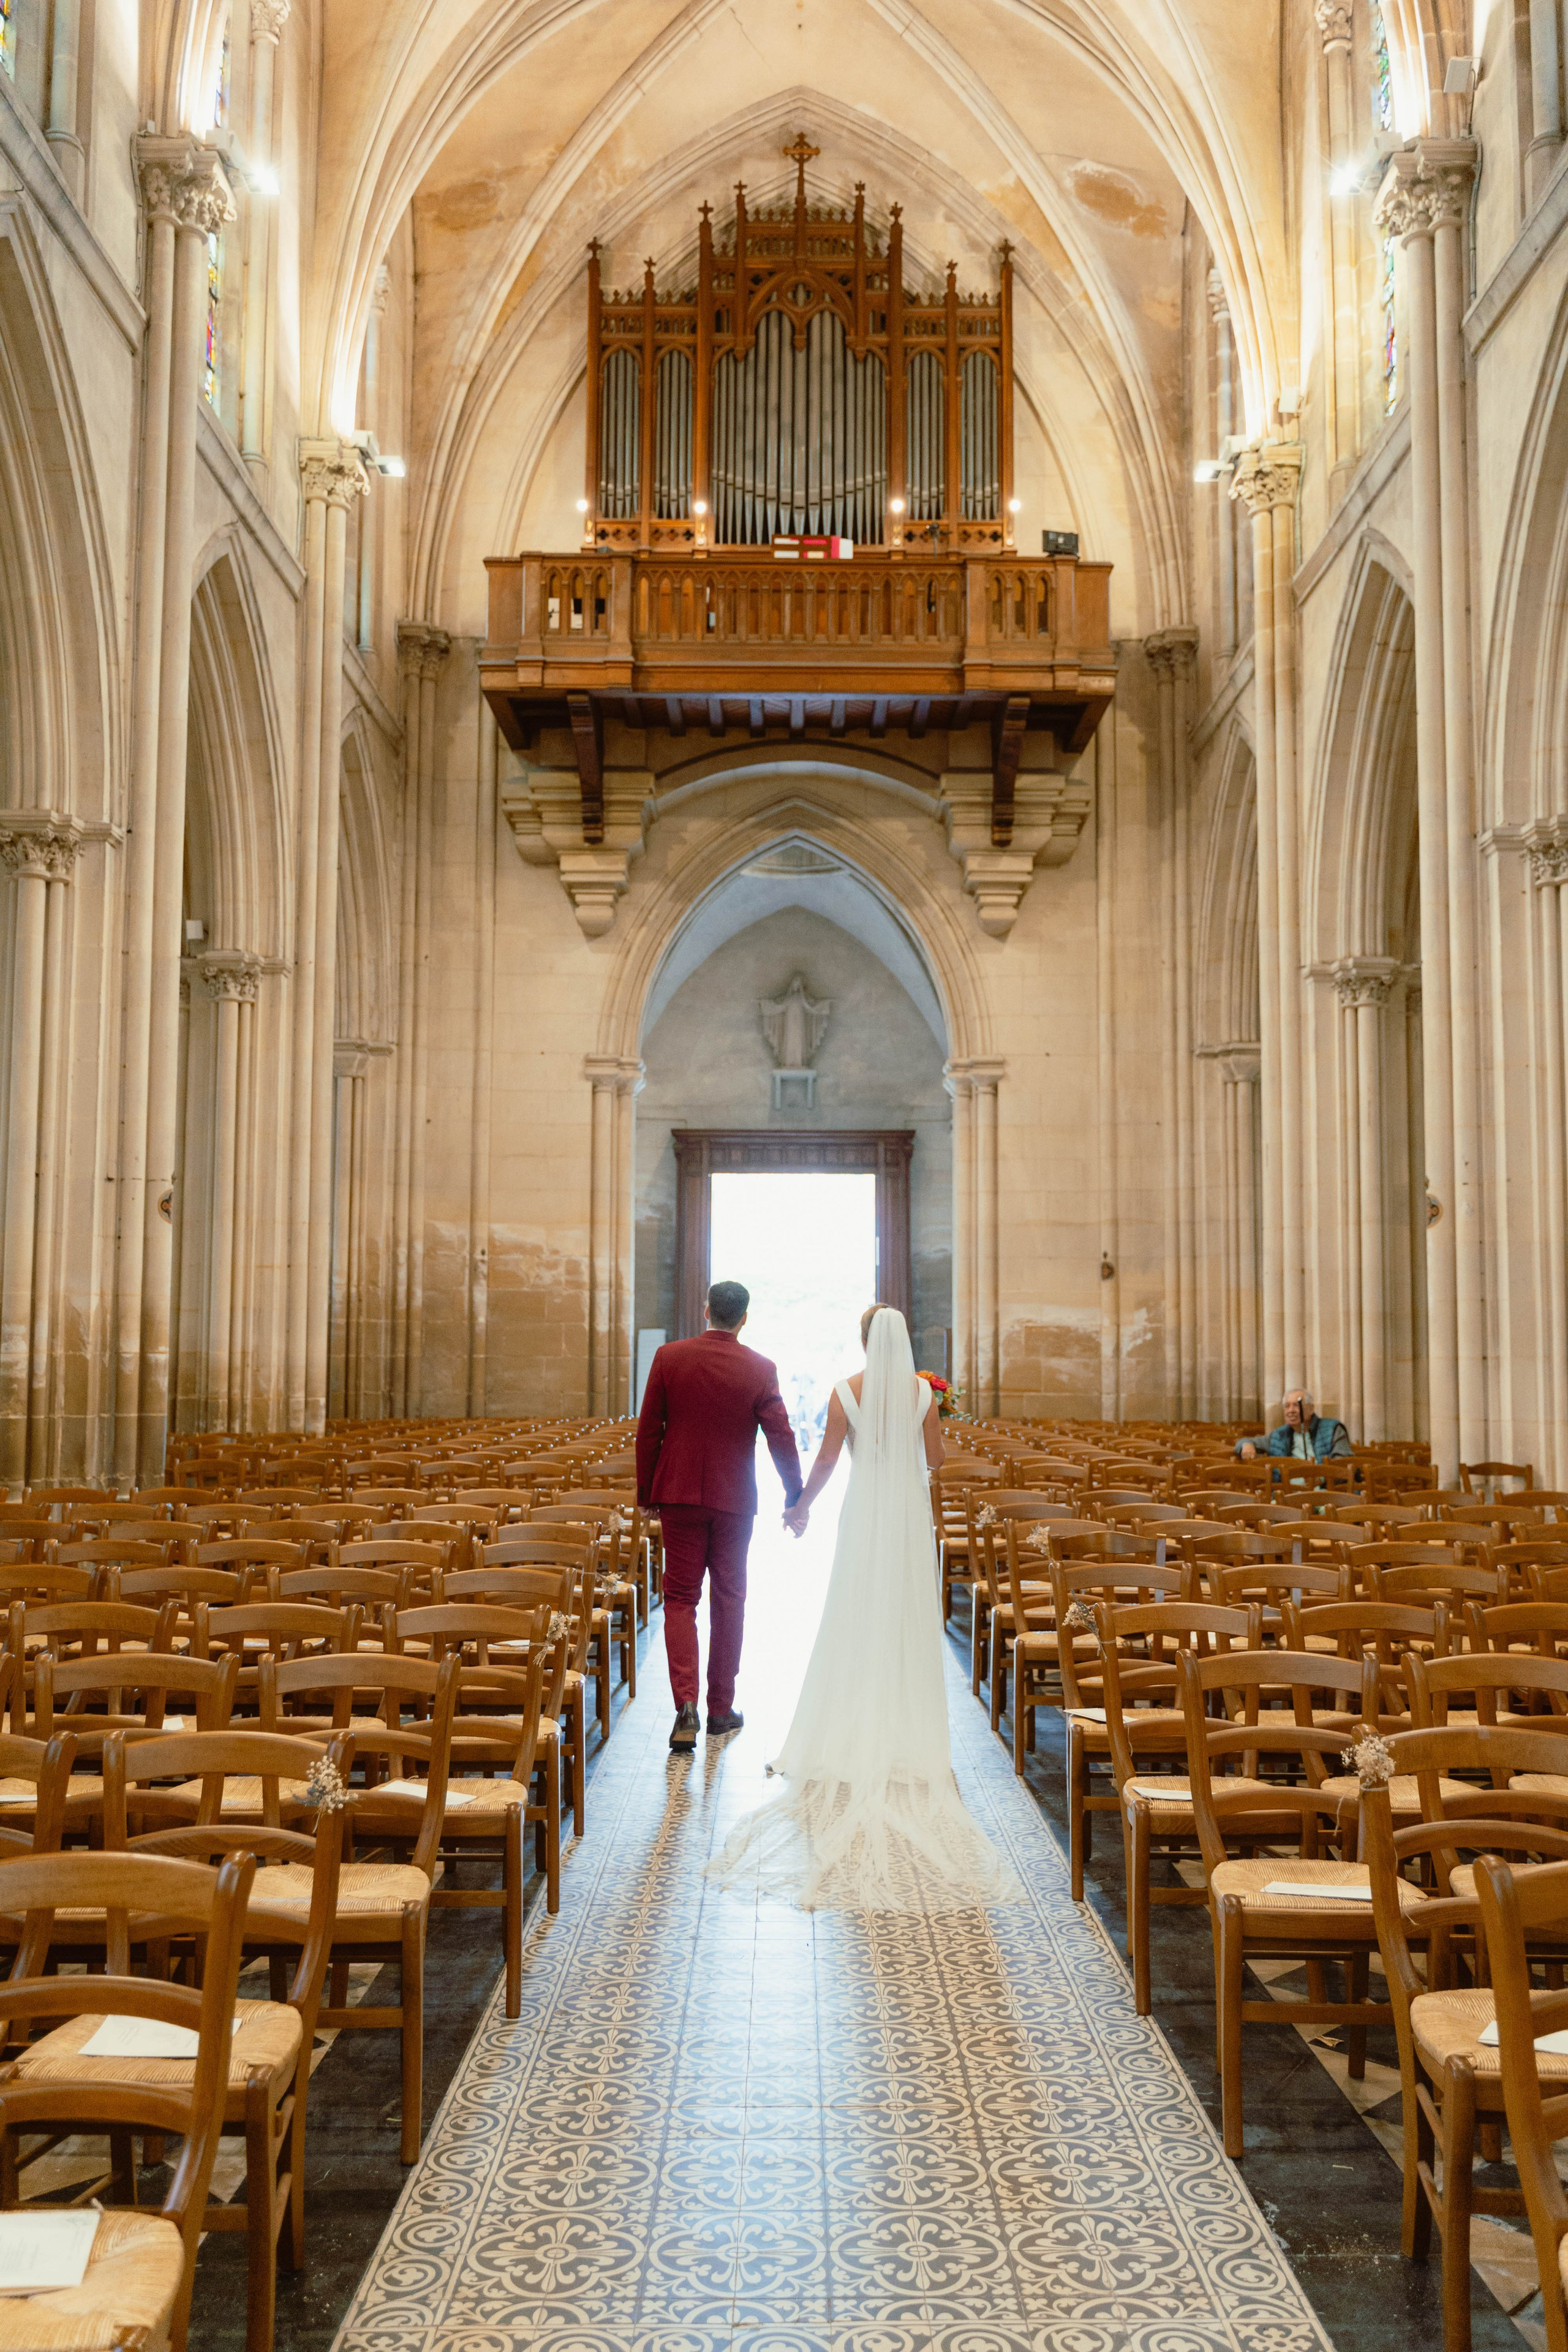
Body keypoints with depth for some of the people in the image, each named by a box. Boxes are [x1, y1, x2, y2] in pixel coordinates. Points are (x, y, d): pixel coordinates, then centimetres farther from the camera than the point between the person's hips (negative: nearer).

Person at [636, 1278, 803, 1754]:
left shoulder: (669, 1357, -4)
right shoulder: (760, 1369, -7)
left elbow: (647, 1430, -1)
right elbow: (781, 1437, -6)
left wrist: (646, 1490, 8)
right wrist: (795, 1497, 3)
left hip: (678, 1493, 0)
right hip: (734, 1500, 0)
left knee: (680, 1598, 5)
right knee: (728, 1600, 12)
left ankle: (686, 1703, -12)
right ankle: (721, 1709, 19)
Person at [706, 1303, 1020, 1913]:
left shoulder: (848, 1391, -9)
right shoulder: (922, 1391, -4)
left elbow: (827, 1458, -6)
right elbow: (936, 1457, 1)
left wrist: (802, 1505, 9)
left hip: (865, 1511, -1)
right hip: (911, 1513, 1)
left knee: (857, 1619, 7)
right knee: (908, 1622, 9)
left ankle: (854, 1733, 11)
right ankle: (906, 1732, 12)